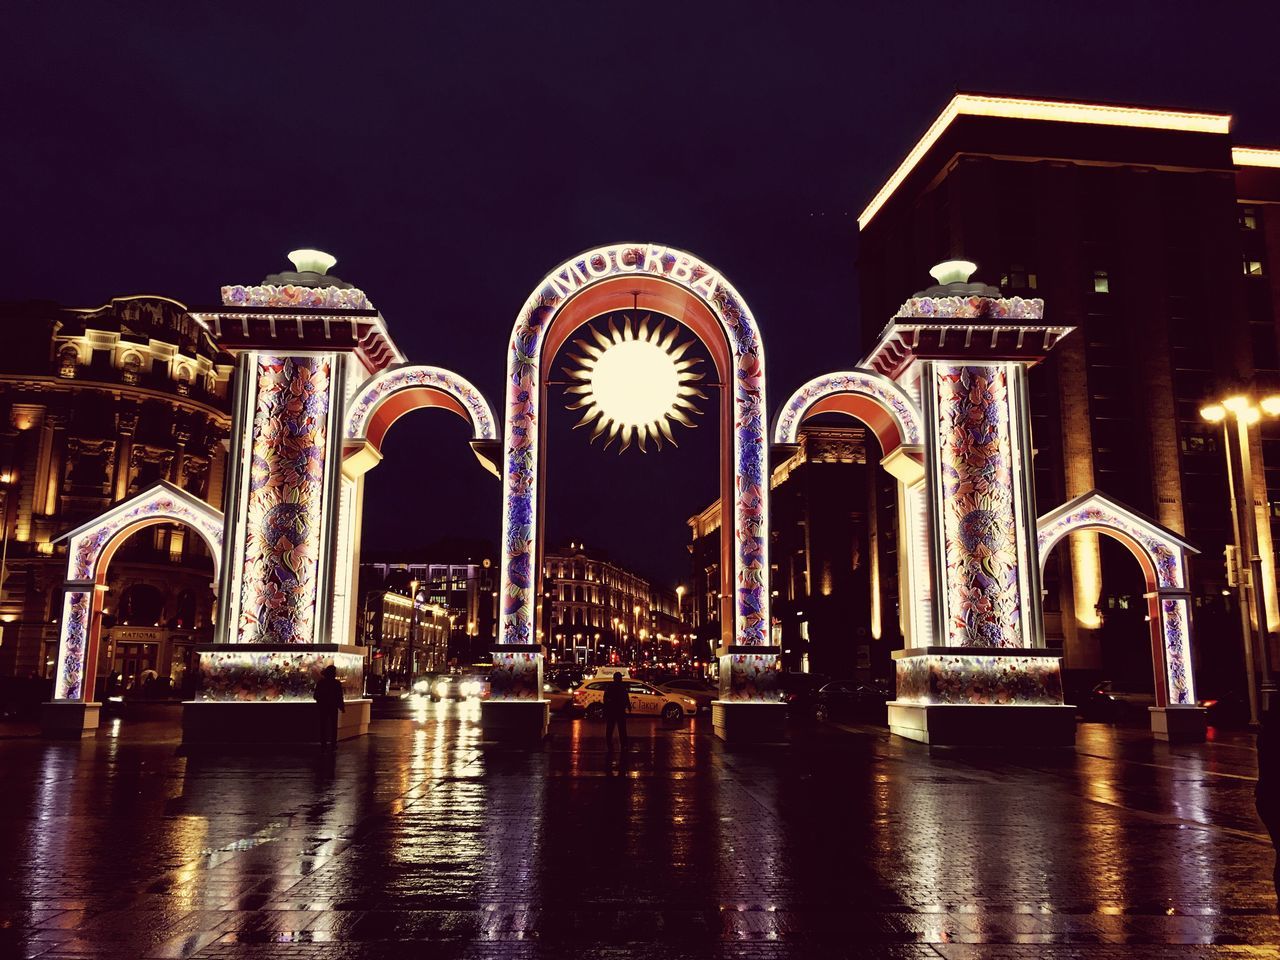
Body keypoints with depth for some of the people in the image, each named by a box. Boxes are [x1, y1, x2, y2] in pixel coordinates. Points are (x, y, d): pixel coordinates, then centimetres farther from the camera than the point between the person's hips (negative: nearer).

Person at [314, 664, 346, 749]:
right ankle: (333, 743, 7)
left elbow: (316, 696, -2)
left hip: (323, 706, 2)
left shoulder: (320, 682, -5)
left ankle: (323, 743, 9)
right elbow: (340, 697, -9)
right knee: (333, 725, 8)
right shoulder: (337, 683, -12)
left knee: (323, 725, 10)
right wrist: (342, 707, 2)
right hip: (333, 706, -2)